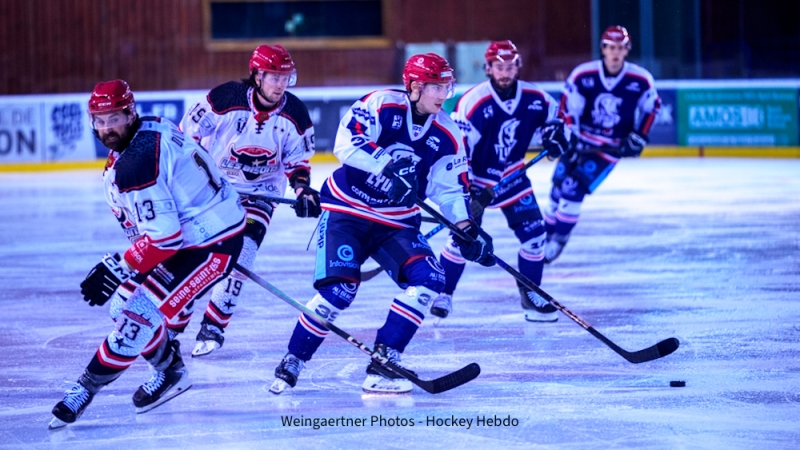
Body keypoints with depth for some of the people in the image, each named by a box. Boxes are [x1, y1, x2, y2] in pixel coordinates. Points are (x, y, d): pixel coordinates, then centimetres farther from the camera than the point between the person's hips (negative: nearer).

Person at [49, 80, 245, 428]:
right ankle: (170, 372, 30)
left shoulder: (135, 164, -28)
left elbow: (163, 237, -29)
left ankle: (85, 390, -5)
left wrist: (118, 268, -22)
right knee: (124, 303, 13)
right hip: (186, 233, 11)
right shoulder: (152, 128, 1)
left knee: (139, 312, -15)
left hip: (212, 247, -11)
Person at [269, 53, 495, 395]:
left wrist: (468, 229, -9)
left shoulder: (446, 136, -1)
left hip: (396, 223, 5)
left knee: (428, 278, -16)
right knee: (339, 290, -19)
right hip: (346, 210, -5)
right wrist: (388, 166, -36)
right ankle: (293, 362, 2)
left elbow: (451, 189, 5)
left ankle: (382, 364, -10)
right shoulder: (381, 105, -15)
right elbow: (346, 143, -26)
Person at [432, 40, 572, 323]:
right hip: (476, 177, -4)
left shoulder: (534, 98, -9)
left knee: (533, 231, -3)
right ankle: (442, 292, 9)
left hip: (511, 176, 4)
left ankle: (531, 295, 13)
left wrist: (555, 134, -11)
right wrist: (466, 187, -29)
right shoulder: (474, 103, -24)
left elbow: (554, 116, 11)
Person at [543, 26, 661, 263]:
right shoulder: (582, 75, -15)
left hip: (611, 147, -2)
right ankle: (547, 234, 27)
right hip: (580, 139, 2)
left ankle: (558, 240, -1)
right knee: (559, 187, 5)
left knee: (573, 189, -16)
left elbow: (651, 107, 4)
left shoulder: (641, 80, -14)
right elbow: (567, 109, -9)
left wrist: (638, 137, -1)